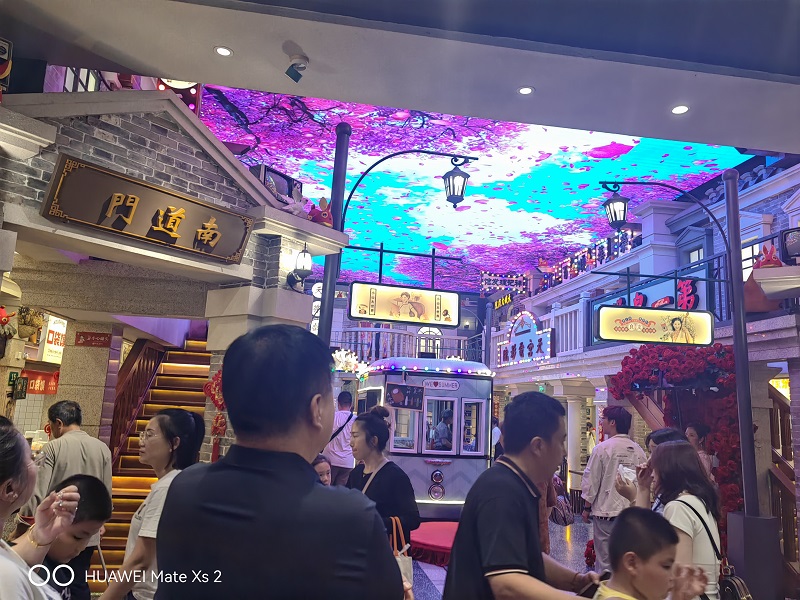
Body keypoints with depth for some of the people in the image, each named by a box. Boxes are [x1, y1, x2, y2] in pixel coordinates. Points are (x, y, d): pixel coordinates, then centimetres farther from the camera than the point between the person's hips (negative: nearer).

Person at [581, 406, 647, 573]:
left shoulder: (602, 448, -12)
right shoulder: (638, 450, 2)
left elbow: (591, 481, -8)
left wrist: (586, 508, 3)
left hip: (607, 511, -5)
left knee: (605, 561, 3)